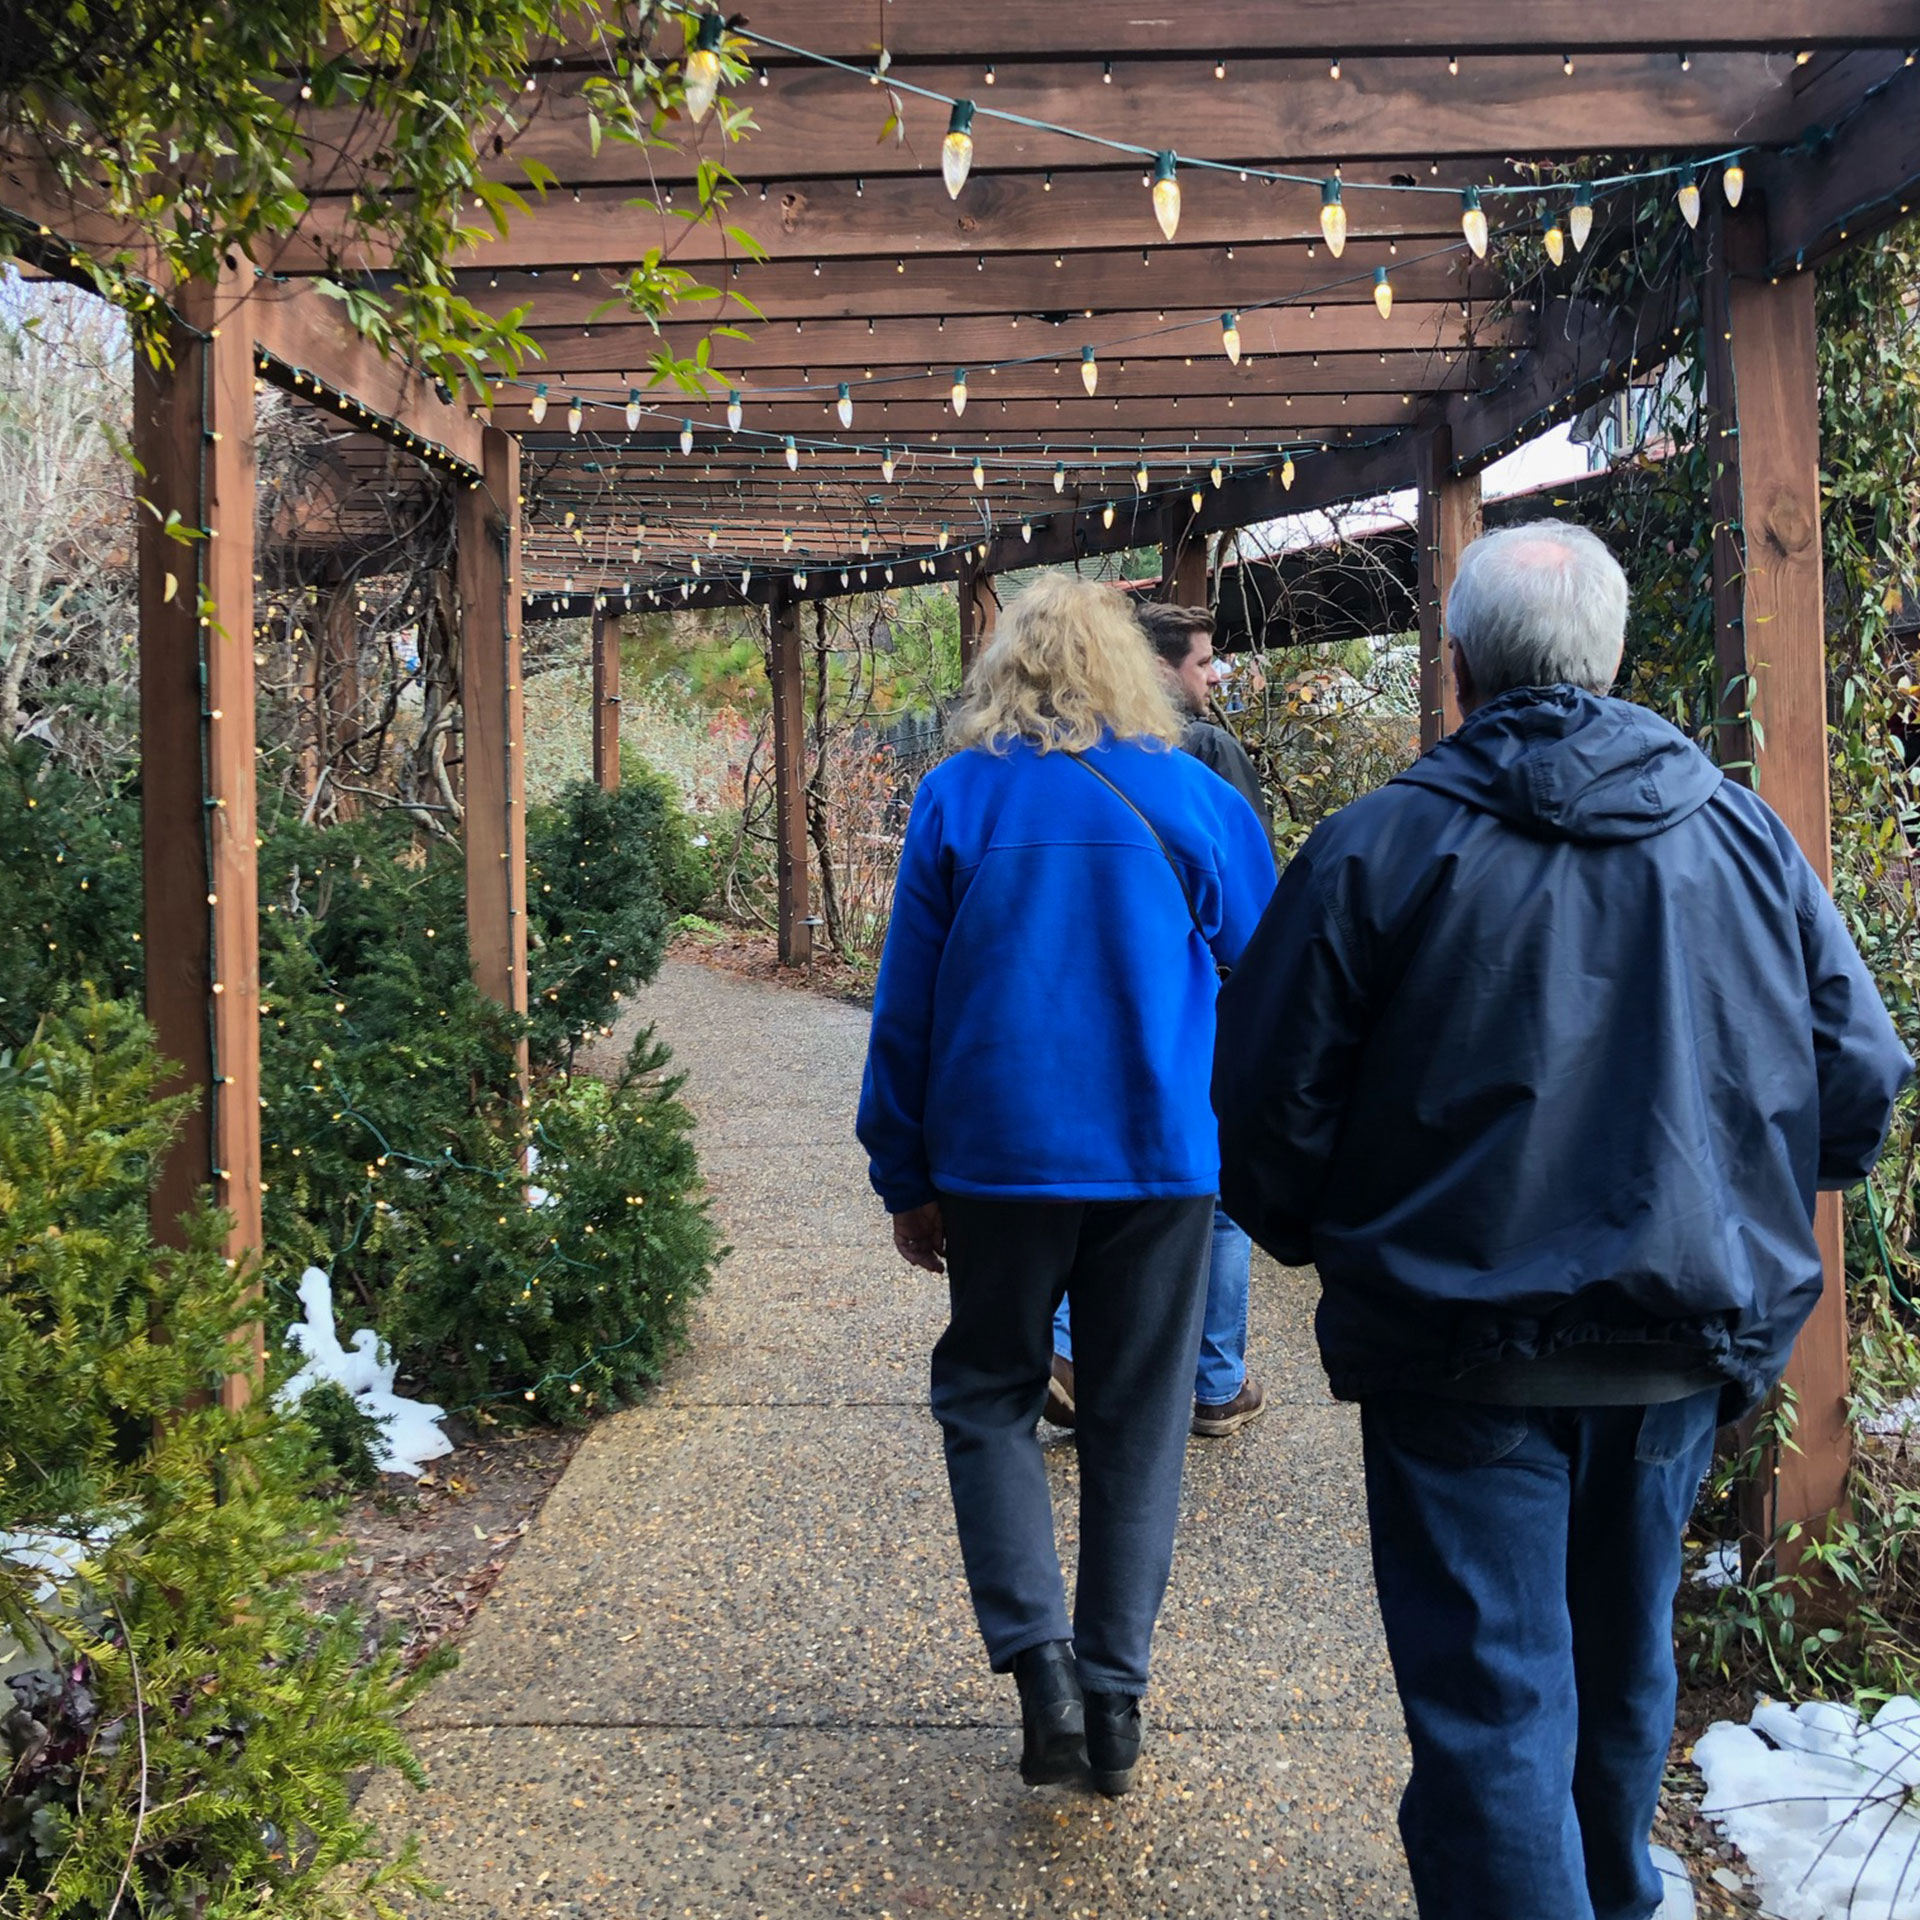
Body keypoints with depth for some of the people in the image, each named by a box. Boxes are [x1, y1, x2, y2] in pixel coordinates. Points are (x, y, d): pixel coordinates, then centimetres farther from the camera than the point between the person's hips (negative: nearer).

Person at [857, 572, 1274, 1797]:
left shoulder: (959, 798, -2)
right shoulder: (1201, 802, 0)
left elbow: (908, 1000, -1)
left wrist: (905, 1177, 6)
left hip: (1001, 1156, -1)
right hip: (1167, 1159, 1)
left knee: (989, 1398, 15)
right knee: (1139, 1425, 11)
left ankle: (1039, 1655, -1)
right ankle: (1115, 1702, 17)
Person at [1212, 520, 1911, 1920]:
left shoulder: (1380, 846, -11)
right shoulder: (1749, 838, 1)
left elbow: (1264, 1111, -10)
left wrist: (1322, 1244, 10)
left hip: (1463, 1342, -5)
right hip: (1686, 1339, 5)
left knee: (1492, 1702, 3)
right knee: (1622, 1660, 25)